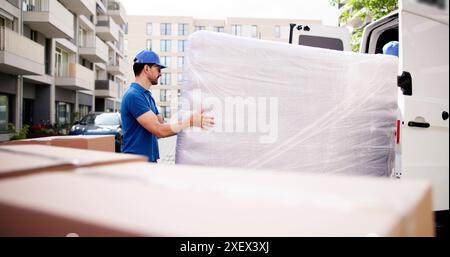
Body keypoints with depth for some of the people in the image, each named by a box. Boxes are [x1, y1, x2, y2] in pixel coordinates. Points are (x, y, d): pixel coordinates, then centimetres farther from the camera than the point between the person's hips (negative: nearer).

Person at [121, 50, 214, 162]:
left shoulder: (148, 96, 13)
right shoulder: (133, 95, -17)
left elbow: (163, 126, 12)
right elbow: (159, 130, -22)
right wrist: (190, 121, -18)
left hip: (150, 159, 9)